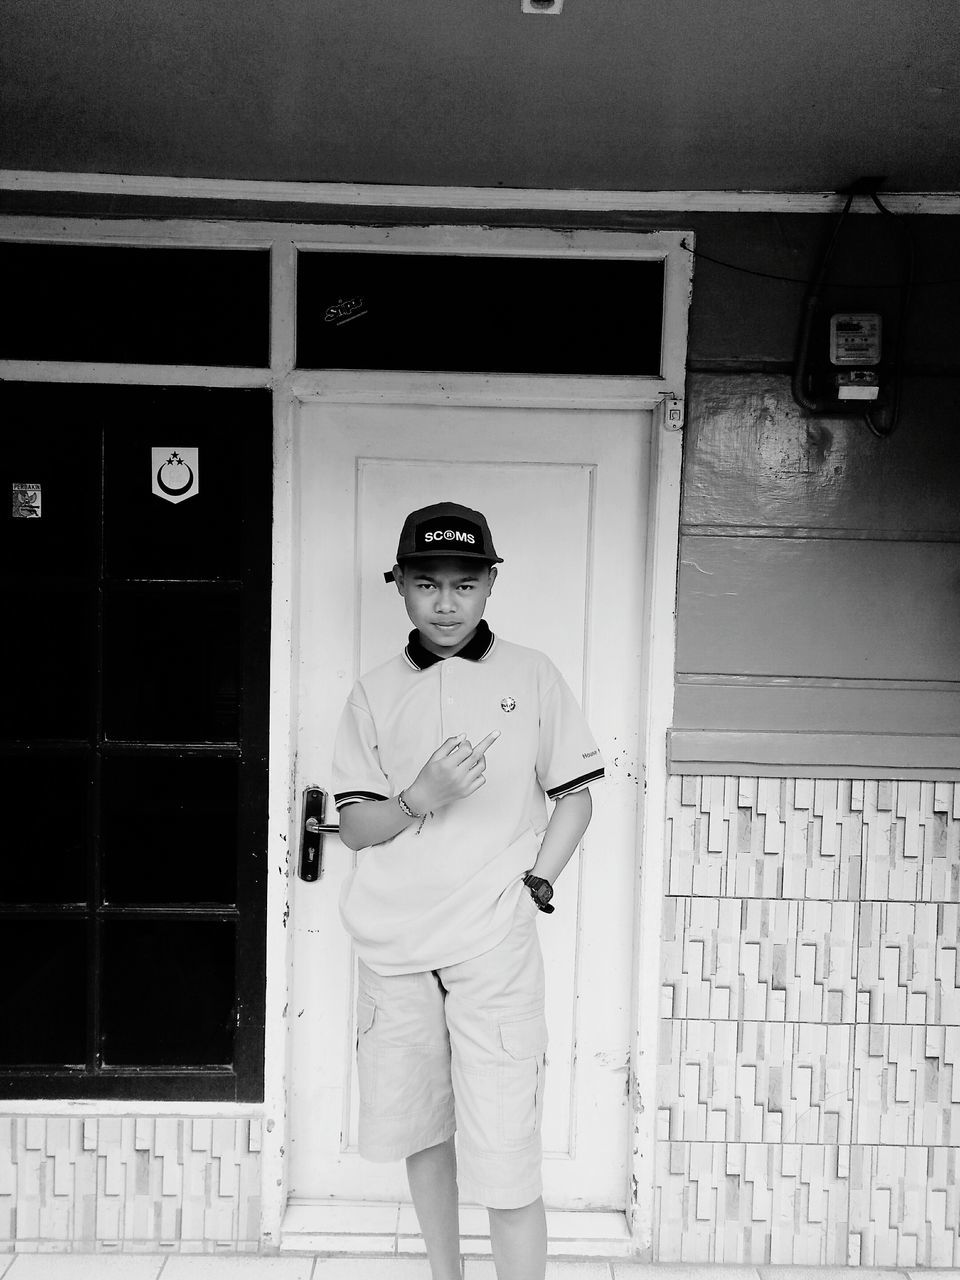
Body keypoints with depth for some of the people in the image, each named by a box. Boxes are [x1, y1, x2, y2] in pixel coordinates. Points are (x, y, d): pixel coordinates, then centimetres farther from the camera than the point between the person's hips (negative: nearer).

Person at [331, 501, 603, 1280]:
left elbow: (574, 797, 6)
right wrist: (421, 798, -16)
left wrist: (535, 884, -6)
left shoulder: (532, 677, 0)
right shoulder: (375, 694, 5)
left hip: (494, 947, -3)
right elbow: (354, 825, 3)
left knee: (506, 1159, -6)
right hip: (394, 946, 3)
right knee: (419, 1126, 17)